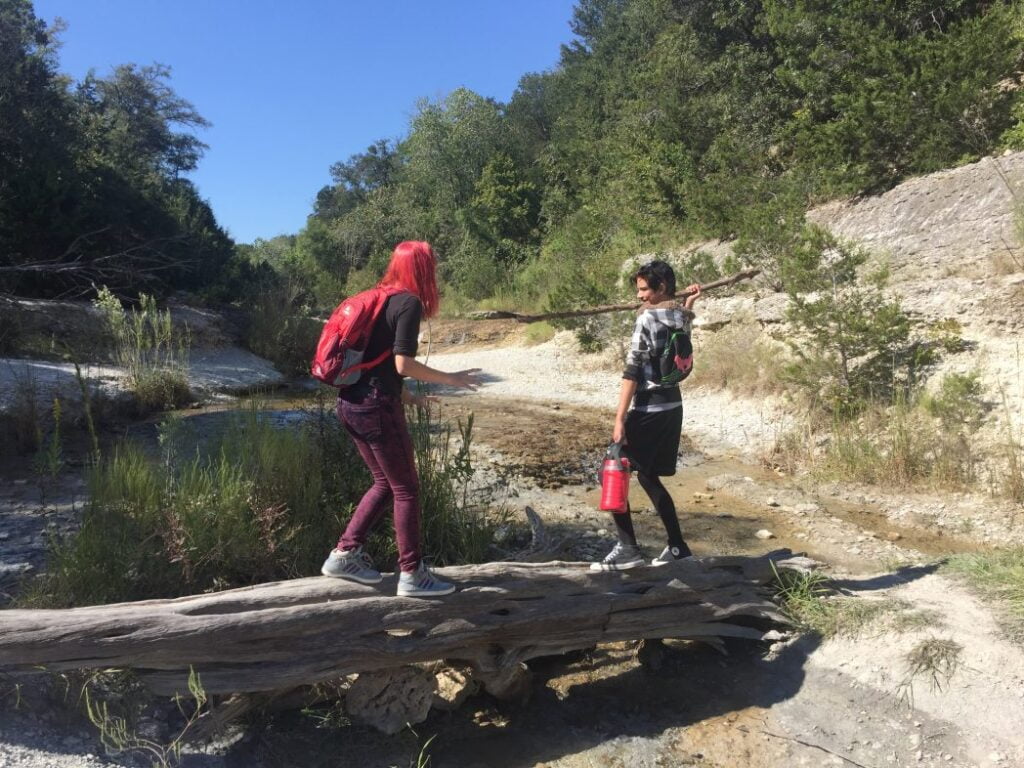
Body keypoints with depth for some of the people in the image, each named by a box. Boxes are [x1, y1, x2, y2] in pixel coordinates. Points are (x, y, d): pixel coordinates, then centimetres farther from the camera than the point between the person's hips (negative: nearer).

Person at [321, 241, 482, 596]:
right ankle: (412, 574, 12)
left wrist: (409, 397, 22)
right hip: (376, 407, -9)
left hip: (352, 403, 9)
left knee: (386, 483, 20)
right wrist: (450, 379, -9)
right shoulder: (409, 302, -11)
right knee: (406, 489, 3)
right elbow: (402, 364, -19)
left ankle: (344, 554, 21)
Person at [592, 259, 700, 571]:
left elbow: (632, 371, -19)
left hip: (648, 410, -8)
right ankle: (677, 546, 21)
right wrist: (688, 302, 21)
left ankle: (628, 548, -2)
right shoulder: (682, 318, 7)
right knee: (649, 477, 18)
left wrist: (620, 419, -20)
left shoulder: (647, 318, -15)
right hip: (673, 406, 8)